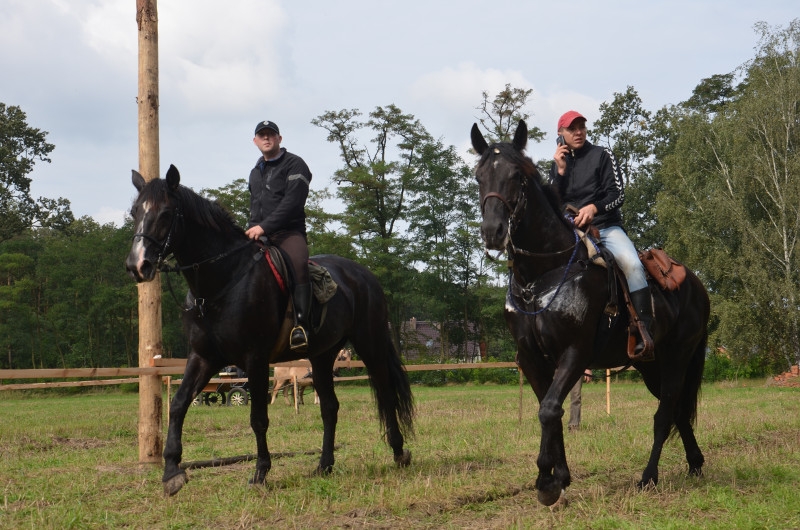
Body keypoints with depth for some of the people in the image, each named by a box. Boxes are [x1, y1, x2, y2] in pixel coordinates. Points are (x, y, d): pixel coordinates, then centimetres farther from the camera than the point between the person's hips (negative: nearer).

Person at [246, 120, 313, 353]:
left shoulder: (294, 164, 1)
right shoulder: (255, 173, 25)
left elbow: (292, 201, -12)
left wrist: (264, 226, -19)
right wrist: (252, 230, 15)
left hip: (289, 232, -8)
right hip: (261, 237, 8)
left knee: (298, 263, -37)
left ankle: (300, 325, -47)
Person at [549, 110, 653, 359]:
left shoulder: (602, 155, 7)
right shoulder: (557, 164, 17)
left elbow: (618, 194, -3)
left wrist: (594, 208, -22)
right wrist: (560, 171, -4)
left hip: (606, 227, -4)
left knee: (632, 264, -31)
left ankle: (644, 332, -35)